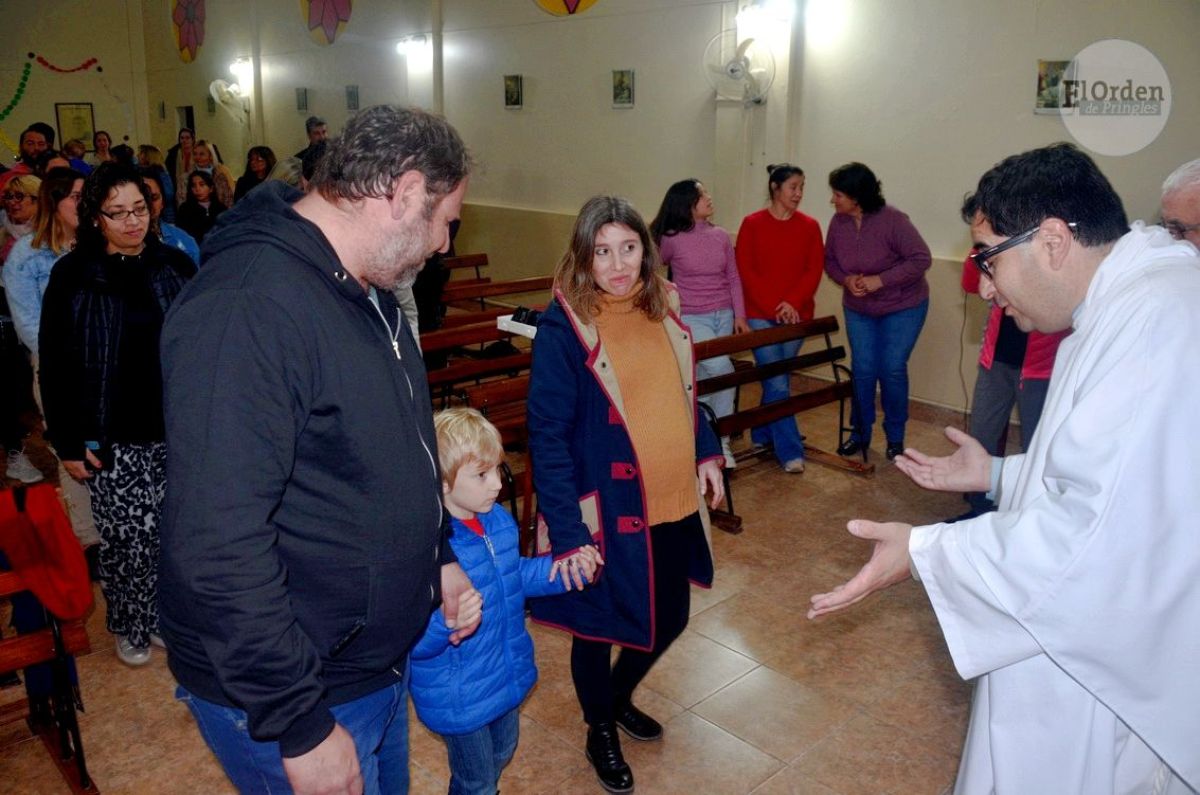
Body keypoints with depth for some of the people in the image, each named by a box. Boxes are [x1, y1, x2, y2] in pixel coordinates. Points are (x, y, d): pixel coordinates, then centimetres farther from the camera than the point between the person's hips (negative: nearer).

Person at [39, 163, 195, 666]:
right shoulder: (73, 276, -2)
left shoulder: (175, 266, 5)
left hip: (175, 429, 2)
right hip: (111, 438, -2)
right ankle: (130, 626, 24)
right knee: (125, 539, 2)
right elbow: (54, 366, -1)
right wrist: (67, 442, -4)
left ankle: (169, 614, 28)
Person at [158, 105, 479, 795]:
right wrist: (299, 727, -23)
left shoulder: (366, 292, 5)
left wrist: (440, 557, 10)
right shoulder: (244, 310, -28)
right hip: (297, 694, -8)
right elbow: (220, 550, -30)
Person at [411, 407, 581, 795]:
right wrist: (447, 617, -50)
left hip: (508, 674, 7)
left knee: (501, 755, 32)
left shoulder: (498, 519, -7)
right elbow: (417, 643, -30)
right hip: (459, 697, -7)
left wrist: (557, 570, -3)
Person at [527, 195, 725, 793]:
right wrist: (569, 531, -22)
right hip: (606, 512, -6)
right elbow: (548, 437, -18)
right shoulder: (563, 325, -17)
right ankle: (600, 732, 43)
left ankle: (619, 698, 50)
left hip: (672, 501, 6)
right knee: (599, 628, 14)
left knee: (671, 618, 20)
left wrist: (705, 454, 10)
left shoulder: (661, 305, 1)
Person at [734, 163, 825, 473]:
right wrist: (774, 307, -12)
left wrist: (792, 303, -14)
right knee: (777, 383, -5)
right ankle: (790, 451, 1)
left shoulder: (809, 226, 4)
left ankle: (762, 436, 30)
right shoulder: (752, 224, -3)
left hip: (796, 315, 3)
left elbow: (814, 271, 1)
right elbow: (745, 271, -6)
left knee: (776, 380, 10)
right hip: (760, 315, -3)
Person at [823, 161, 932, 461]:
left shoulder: (892, 220, -24)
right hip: (858, 309, 4)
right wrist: (846, 279, -18)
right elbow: (830, 260, 2)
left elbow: (921, 259, -23)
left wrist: (879, 280, -28)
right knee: (862, 369, 5)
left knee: (892, 370, -2)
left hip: (902, 307, -4)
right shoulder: (839, 221, -11)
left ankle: (895, 438, 16)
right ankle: (860, 433, 20)